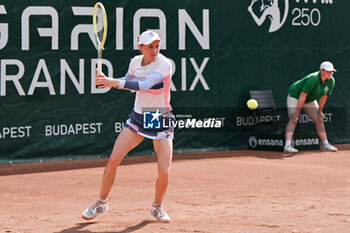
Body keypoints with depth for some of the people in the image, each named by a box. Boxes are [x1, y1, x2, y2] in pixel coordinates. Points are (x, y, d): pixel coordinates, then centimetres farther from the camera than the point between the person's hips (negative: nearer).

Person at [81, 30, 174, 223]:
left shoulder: (164, 64, -19)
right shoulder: (135, 62, -2)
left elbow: (144, 85, -33)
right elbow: (128, 83, 18)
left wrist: (115, 82, -39)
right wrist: (107, 80, 0)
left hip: (161, 122, -4)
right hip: (137, 118, 4)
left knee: (164, 173, -13)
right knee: (113, 160, -6)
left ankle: (157, 207, 17)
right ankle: (101, 203, 15)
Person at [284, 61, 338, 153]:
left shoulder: (331, 81, -12)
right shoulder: (314, 79, -34)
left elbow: (324, 96, 1)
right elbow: (303, 94, -32)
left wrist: (320, 110, 5)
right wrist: (298, 110, -29)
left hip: (310, 100, 8)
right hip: (295, 95, -8)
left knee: (319, 120, 6)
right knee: (294, 119, -21)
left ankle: (326, 144, 15)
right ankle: (287, 145, -29)